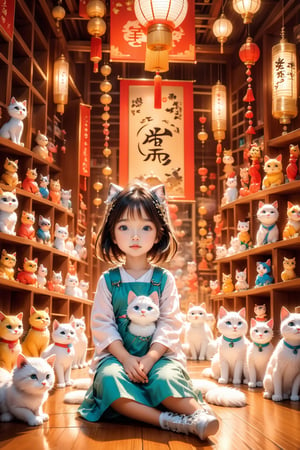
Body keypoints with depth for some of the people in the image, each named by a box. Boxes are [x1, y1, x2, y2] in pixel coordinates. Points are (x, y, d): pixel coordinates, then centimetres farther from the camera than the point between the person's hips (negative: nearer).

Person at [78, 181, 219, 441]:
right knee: (109, 379, -32)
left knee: (166, 379, -35)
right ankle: (168, 420, -37)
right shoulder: (108, 280, 4)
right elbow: (102, 324, -2)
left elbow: (170, 324, -3)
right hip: (117, 355, 1)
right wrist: (126, 358, -15)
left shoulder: (164, 279, 3)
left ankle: (199, 413, -26)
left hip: (159, 355, -1)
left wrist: (150, 358, -17)